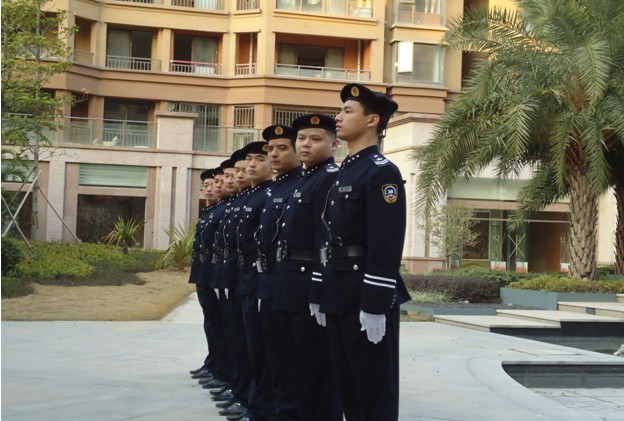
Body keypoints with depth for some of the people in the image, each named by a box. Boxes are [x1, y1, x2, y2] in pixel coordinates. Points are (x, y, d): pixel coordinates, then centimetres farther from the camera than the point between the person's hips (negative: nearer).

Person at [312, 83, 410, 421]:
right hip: (339, 297, 9)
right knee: (349, 387, 14)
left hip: (367, 297, -9)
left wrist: (375, 306, -22)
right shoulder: (343, 174, 17)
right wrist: (320, 294, 17)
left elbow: (387, 247, -19)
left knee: (375, 392, -1)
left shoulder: (382, 172, -12)